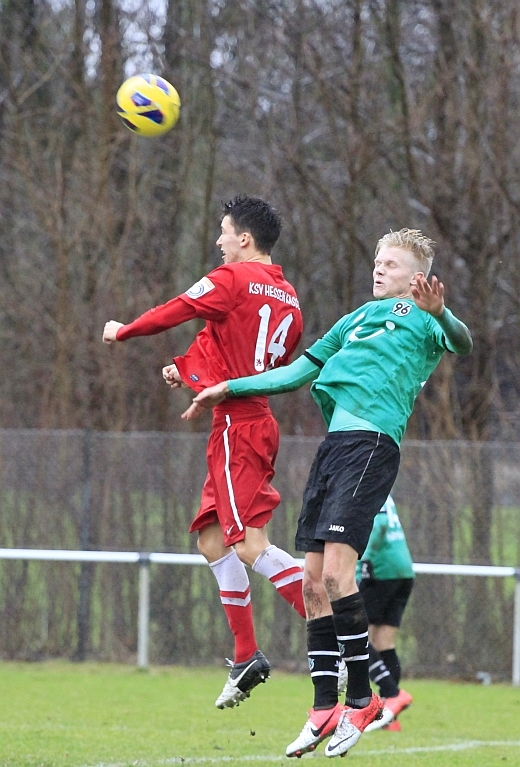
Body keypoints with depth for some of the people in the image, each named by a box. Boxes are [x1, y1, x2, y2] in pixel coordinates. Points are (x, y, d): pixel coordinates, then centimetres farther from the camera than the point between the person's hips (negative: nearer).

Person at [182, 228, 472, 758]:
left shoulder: (421, 315, 6)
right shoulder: (358, 318, 28)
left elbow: (461, 342, -17)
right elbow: (297, 373, 36)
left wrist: (440, 315, -39)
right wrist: (227, 389, 34)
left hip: (371, 440, -8)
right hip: (333, 442, 8)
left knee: (335, 569, -18)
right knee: (313, 580, 2)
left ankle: (361, 698, -9)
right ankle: (324, 707, 5)